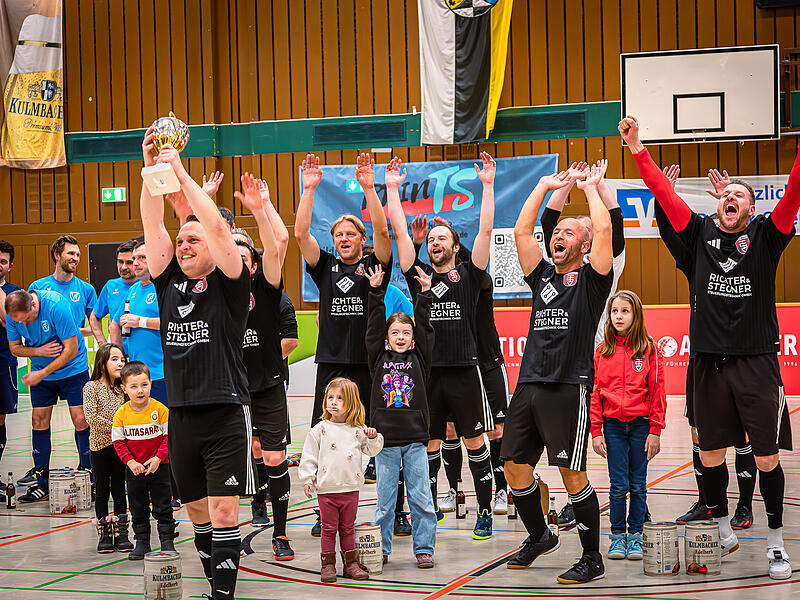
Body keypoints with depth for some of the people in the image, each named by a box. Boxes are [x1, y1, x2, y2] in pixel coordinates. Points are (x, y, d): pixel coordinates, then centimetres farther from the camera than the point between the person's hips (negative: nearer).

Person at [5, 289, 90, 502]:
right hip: (40, 371, 5)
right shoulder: (12, 314, -13)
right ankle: (41, 484, 5)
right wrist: (38, 351, -19)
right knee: (39, 421, 0)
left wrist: (42, 374, -22)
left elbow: (71, 349, -24)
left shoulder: (56, 306, -29)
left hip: (72, 368, -4)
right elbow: (14, 347, 1)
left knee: (81, 421, -9)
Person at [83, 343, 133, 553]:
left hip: (120, 445, 4)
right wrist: (114, 427, -15)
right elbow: (91, 417, -15)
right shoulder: (92, 387, -6)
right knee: (102, 490, 3)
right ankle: (104, 534, 10)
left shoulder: (121, 388, 8)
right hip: (100, 445, -4)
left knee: (119, 490, 7)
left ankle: (121, 534, 12)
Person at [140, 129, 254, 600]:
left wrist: (180, 173, -15)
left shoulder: (230, 285, -2)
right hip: (181, 415, 6)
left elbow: (219, 229, -15)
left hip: (226, 414, -6)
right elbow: (153, 226, 3)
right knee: (199, 513, 11)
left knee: (224, 512, -9)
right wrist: (151, 168, -7)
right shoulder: (169, 282, 11)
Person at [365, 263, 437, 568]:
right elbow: (374, 326, 1)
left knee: (420, 497, 2)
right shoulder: (379, 358, 6)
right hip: (385, 437, 0)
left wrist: (425, 294, -3)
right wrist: (375, 292, -5)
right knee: (385, 498, 5)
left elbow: (425, 328, 2)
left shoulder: (419, 358, 7)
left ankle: (424, 548, 10)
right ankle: (381, 549, 14)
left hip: (415, 438, 0)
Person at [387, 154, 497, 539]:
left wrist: (487, 185, -8)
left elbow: (486, 231, -3)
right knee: (428, 444, 8)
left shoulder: (469, 274, 5)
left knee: (474, 441, 2)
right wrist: (391, 188, 4)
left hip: (464, 370, -2)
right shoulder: (418, 274, 10)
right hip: (427, 370, 2)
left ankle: (485, 512, 9)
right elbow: (399, 231, 7)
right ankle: (429, 507, 20)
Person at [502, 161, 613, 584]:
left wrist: (591, 188, 4)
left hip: (569, 387, -6)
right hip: (529, 385, 6)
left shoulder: (591, 279, 3)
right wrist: (544, 187, 16)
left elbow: (604, 230, -9)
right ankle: (539, 537, 30)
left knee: (572, 472, -7)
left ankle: (592, 560, 3)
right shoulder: (542, 276, 18)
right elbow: (521, 231, 13)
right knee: (515, 467, 8)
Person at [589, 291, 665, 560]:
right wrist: (596, 431, -1)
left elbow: (657, 392, -1)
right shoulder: (602, 351, 4)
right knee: (618, 485, 0)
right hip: (613, 425, 1)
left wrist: (655, 431, -5)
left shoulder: (648, 349, -1)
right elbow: (595, 392, 5)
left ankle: (635, 535, 16)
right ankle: (617, 535, 12)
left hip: (641, 424, -1)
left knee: (638, 484, 6)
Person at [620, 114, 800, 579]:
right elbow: (663, 192, 6)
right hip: (710, 362, 3)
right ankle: (724, 530, 27)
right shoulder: (701, 233, 9)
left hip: (757, 362, -3)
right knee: (711, 455, 9)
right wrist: (636, 146, 0)